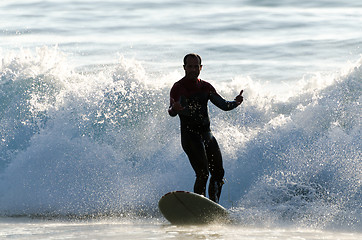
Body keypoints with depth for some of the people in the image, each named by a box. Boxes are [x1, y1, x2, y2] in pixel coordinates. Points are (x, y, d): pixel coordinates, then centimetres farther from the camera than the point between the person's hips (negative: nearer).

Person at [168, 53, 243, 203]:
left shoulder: (206, 87, 13)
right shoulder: (178, 88, -5)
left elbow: (224, 105, 9)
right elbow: (172, 112, -19)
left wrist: (235, 103, -13)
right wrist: (174, 109, -44)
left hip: (207, 135, 6)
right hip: (190, 136, -6)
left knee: (218, 173, 5)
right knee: (203, 173, -19)